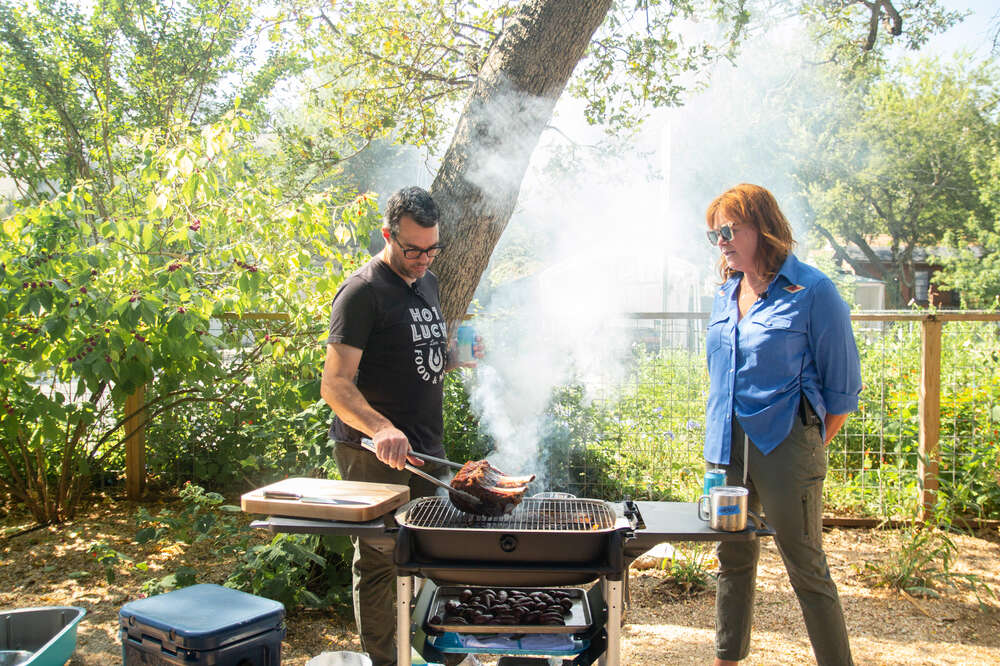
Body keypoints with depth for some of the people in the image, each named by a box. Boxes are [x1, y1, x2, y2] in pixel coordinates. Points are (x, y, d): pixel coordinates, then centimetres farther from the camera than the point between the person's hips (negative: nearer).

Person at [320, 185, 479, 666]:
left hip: (425, 447, 8)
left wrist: (454, 357, 4)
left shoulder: (426, 282, 13)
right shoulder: (362, 292, -13)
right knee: (379, 561, 2)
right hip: (374, 453, -8)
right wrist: (381, 428, -35)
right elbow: (336, 384, -19)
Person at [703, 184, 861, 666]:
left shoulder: (812, 292, -10)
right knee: (734, 559, 17)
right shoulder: (726, 294, 10)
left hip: (785, 445, -6)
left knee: (806, 569, 1)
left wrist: (809, 445, -1)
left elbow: (843, 389, -5)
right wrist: (723, 436, 16)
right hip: (727, 445, 7)